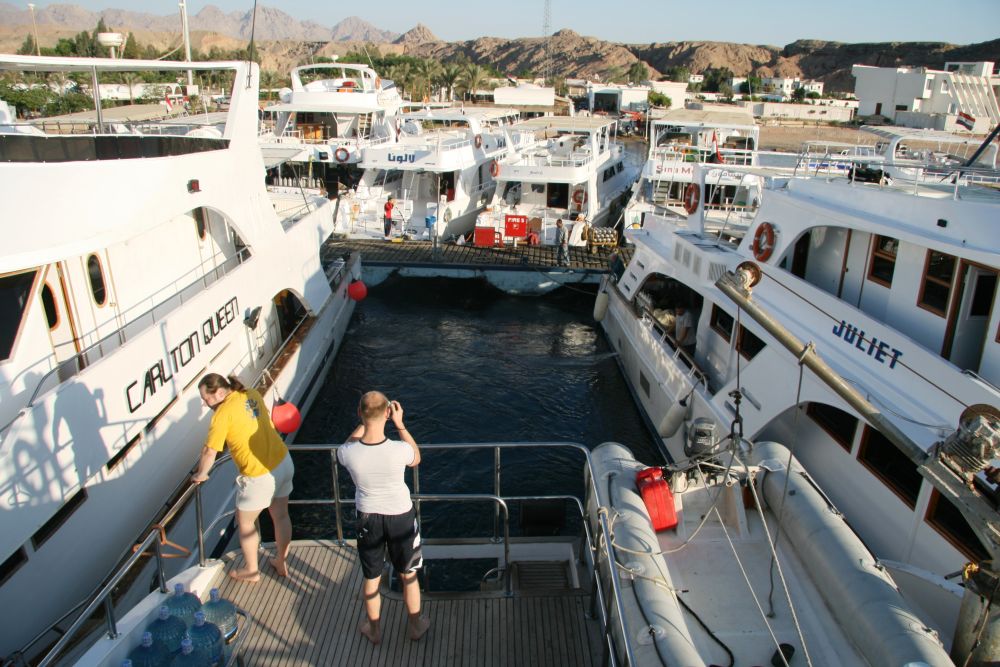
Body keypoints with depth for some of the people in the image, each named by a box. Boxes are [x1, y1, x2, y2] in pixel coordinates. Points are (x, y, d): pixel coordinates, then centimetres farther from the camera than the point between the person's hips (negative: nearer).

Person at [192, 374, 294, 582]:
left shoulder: (223, 413, -18)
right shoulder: (253, 394, 2)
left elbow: (210, 451, -13)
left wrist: (201, 474, 4)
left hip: (259, 475, -7)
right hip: (283, 461, 7)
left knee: (245, 523, 17)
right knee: (281, 516, 22)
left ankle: (251, 571, 34)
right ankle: (281, 562, 39)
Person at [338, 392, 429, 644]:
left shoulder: (348, 453, -26)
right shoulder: (400, 450, -30)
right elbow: (416, 459, -4)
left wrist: (364, 421, 0)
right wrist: (399, 423, -6)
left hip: (367, 518, 1)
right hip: (400, 517, -1)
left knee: (371, 578, 24)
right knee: (408, 576, 23)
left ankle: (374, 629, 45)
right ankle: (416, 626, 43)